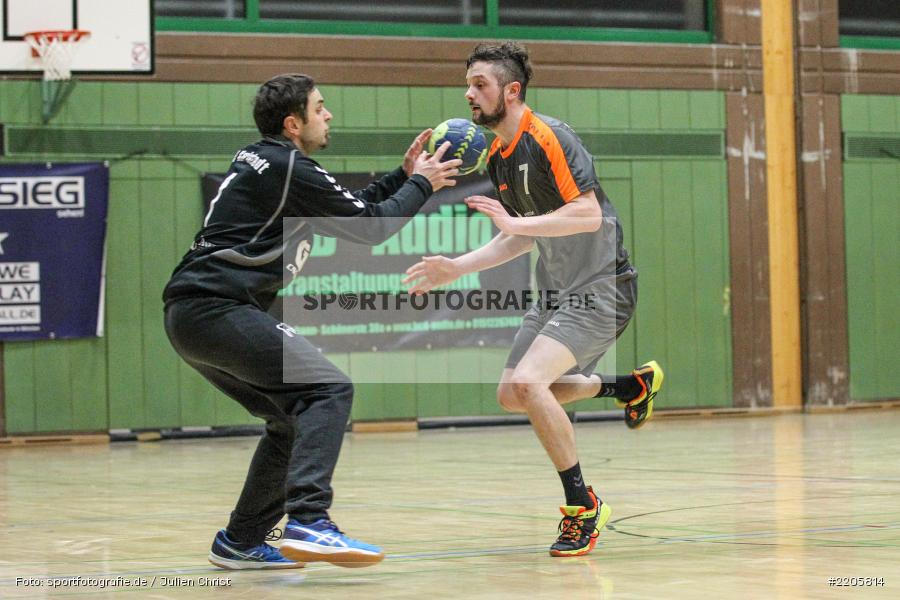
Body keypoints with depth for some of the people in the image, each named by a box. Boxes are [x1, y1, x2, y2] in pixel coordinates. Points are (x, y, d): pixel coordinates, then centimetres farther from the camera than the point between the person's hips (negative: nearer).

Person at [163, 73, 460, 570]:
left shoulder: (260, 162, 22)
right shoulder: (290, 169, -8)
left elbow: (347, 210, 30)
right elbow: (370, 227, -3)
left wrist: (403, 176, 25)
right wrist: (421, 185, 10)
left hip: (192, 314, 10)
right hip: (217, 309, -10)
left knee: (293, 419, 16)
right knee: (328, 390, -16)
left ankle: (240, 542, 18)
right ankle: (307, 523, -30)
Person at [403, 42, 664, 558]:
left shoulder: (548, 137, -18)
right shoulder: (497, 157, 10)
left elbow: (589, 214, -27)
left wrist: (516, 222, -31)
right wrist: (455, 268, 12)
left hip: (601, 286, -10)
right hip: (556, 292, 10)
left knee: (528, 381, -25)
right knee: (512, 395, 13)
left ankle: (583, 504, -12)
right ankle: (630, 386, 30)